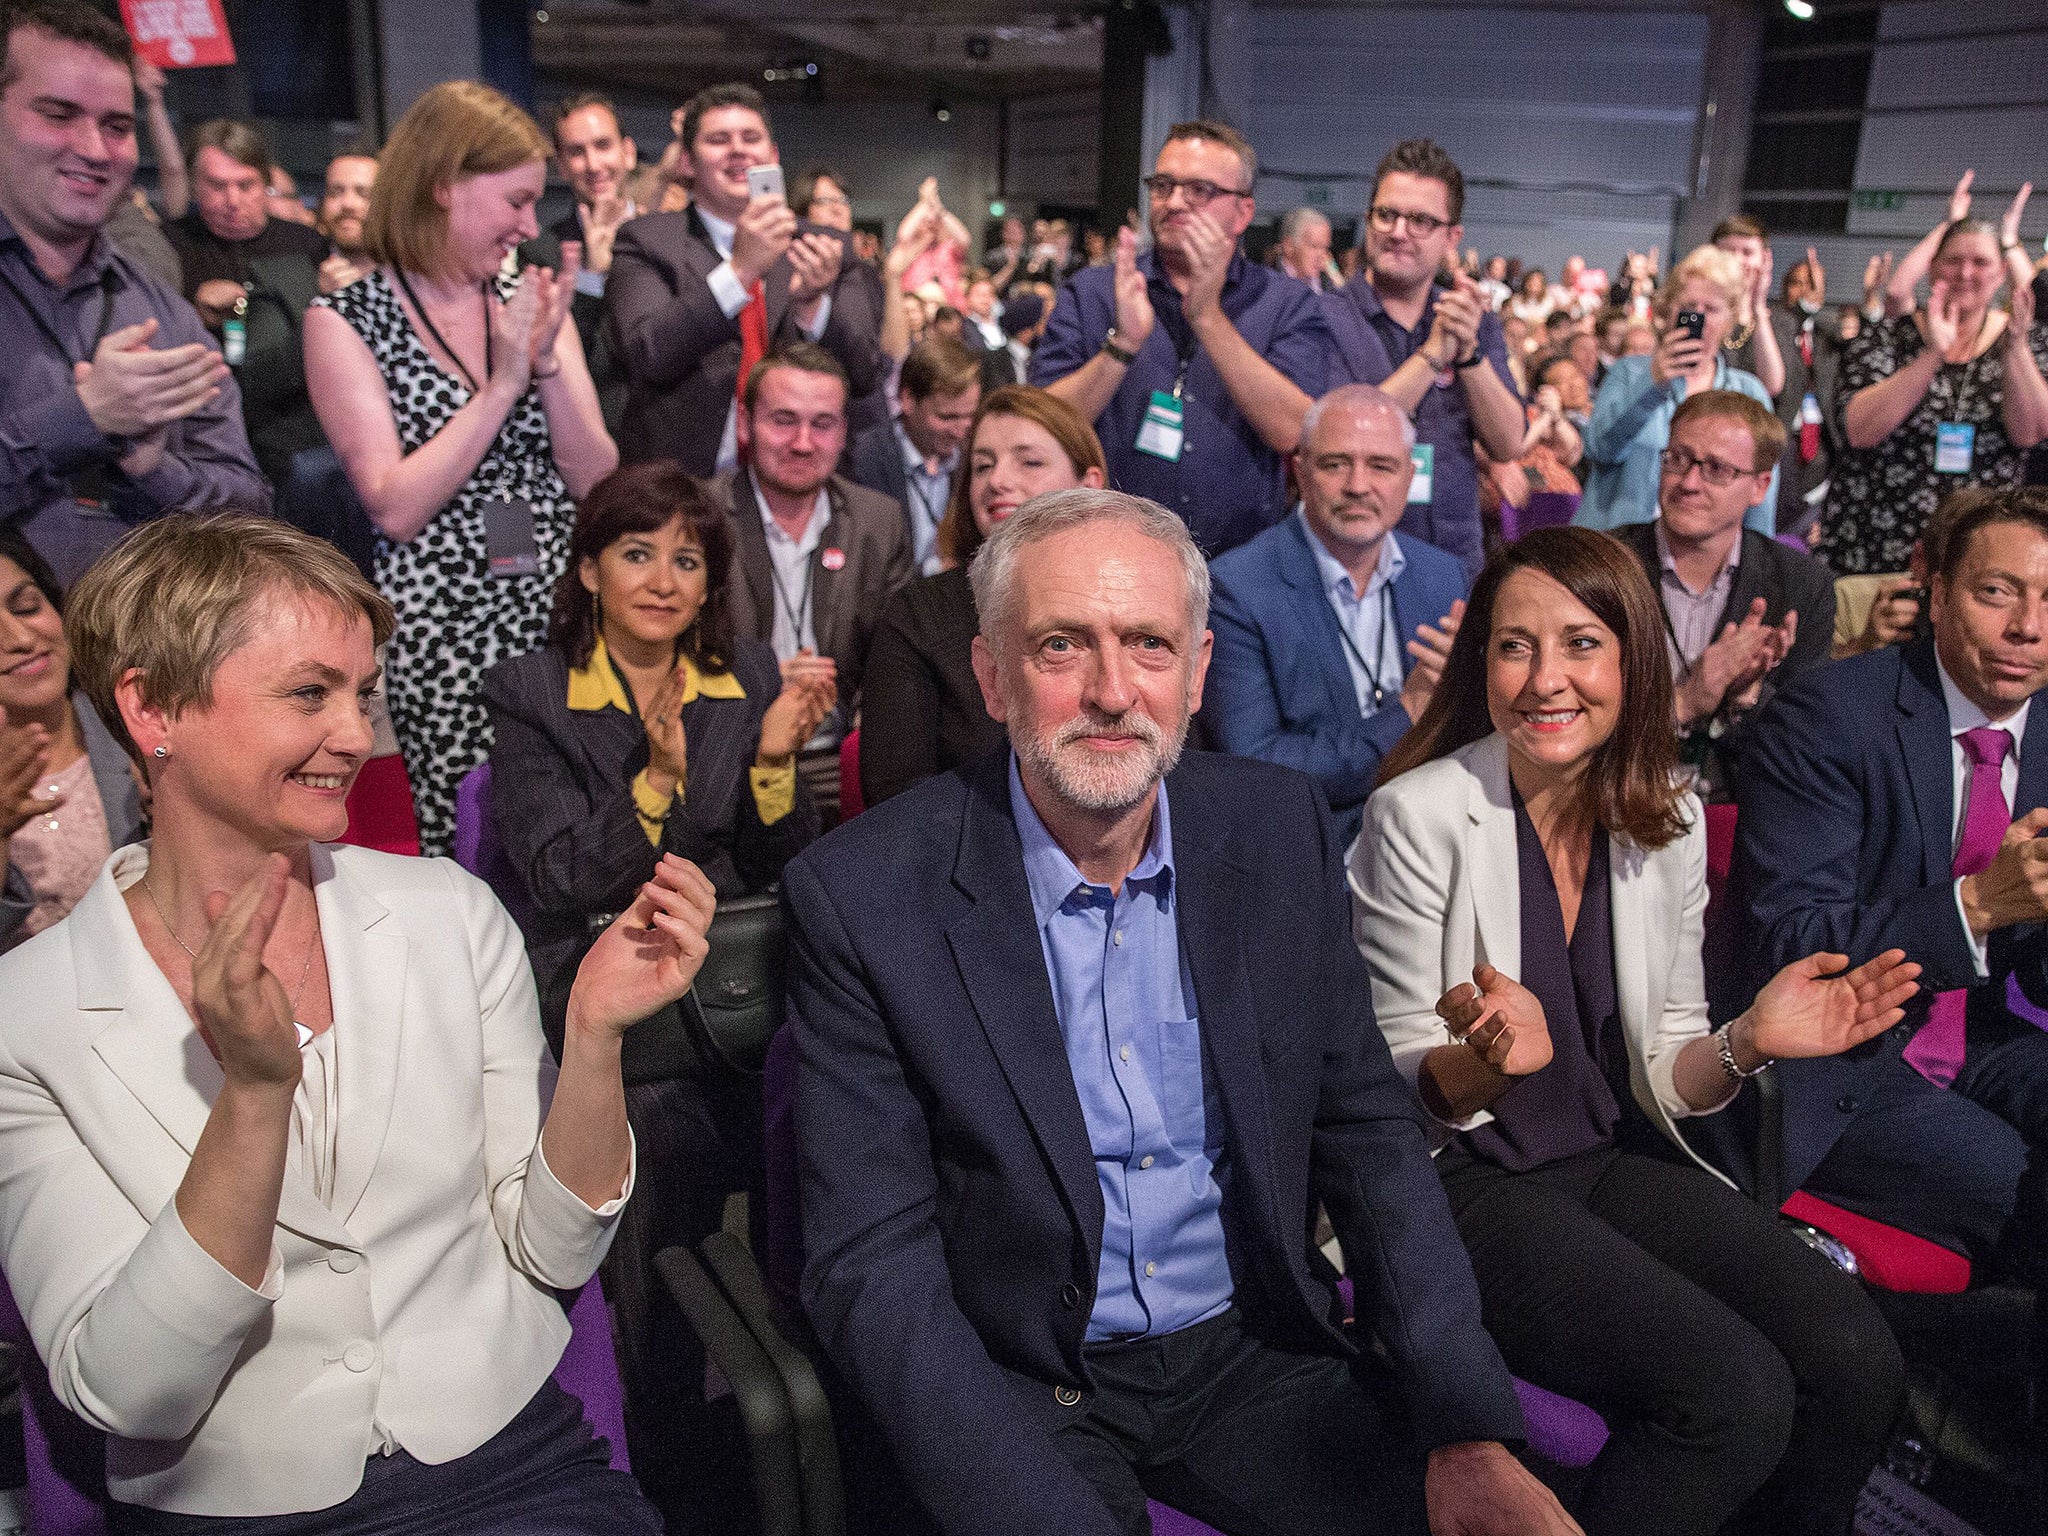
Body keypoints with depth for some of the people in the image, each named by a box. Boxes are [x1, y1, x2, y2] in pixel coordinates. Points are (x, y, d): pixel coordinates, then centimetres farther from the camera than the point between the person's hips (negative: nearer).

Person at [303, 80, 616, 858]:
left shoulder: (531, 300, 10)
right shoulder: (345, 320, -2)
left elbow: (598, 481, 3)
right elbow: (397, 508, -11)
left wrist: (547, 361, -10)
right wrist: (504, 381, -12)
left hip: (564, 616, 4)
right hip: (446, 633, -3)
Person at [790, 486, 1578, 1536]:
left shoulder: (1280, 829, -4)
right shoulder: (862, 898, -15)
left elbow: (1366, 1133, 1)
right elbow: (873, 1268, -13)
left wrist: (1467, 1433, -9)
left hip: (1253, 1352, 3)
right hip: (1022, 1389, -2)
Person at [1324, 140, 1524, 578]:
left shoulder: (1476, 323, 10)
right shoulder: (1324, 318, -4)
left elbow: (1508, 445, 0)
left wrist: (1469, 352, -14)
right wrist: (1434, 353, -16)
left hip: (1456, 556, 3)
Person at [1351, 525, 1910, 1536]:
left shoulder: (1669, 822, 3)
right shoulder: (1418, 816, -13)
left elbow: (1659, 1077, 9)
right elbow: (1392, 1089, -9)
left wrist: (1747, 1043, -11)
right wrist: (1492, 1059, -29)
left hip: (1619, 1163, 6)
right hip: (1465, 1182, -5)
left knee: (1858, 1363, -15)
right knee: (1738, 1395, -23)